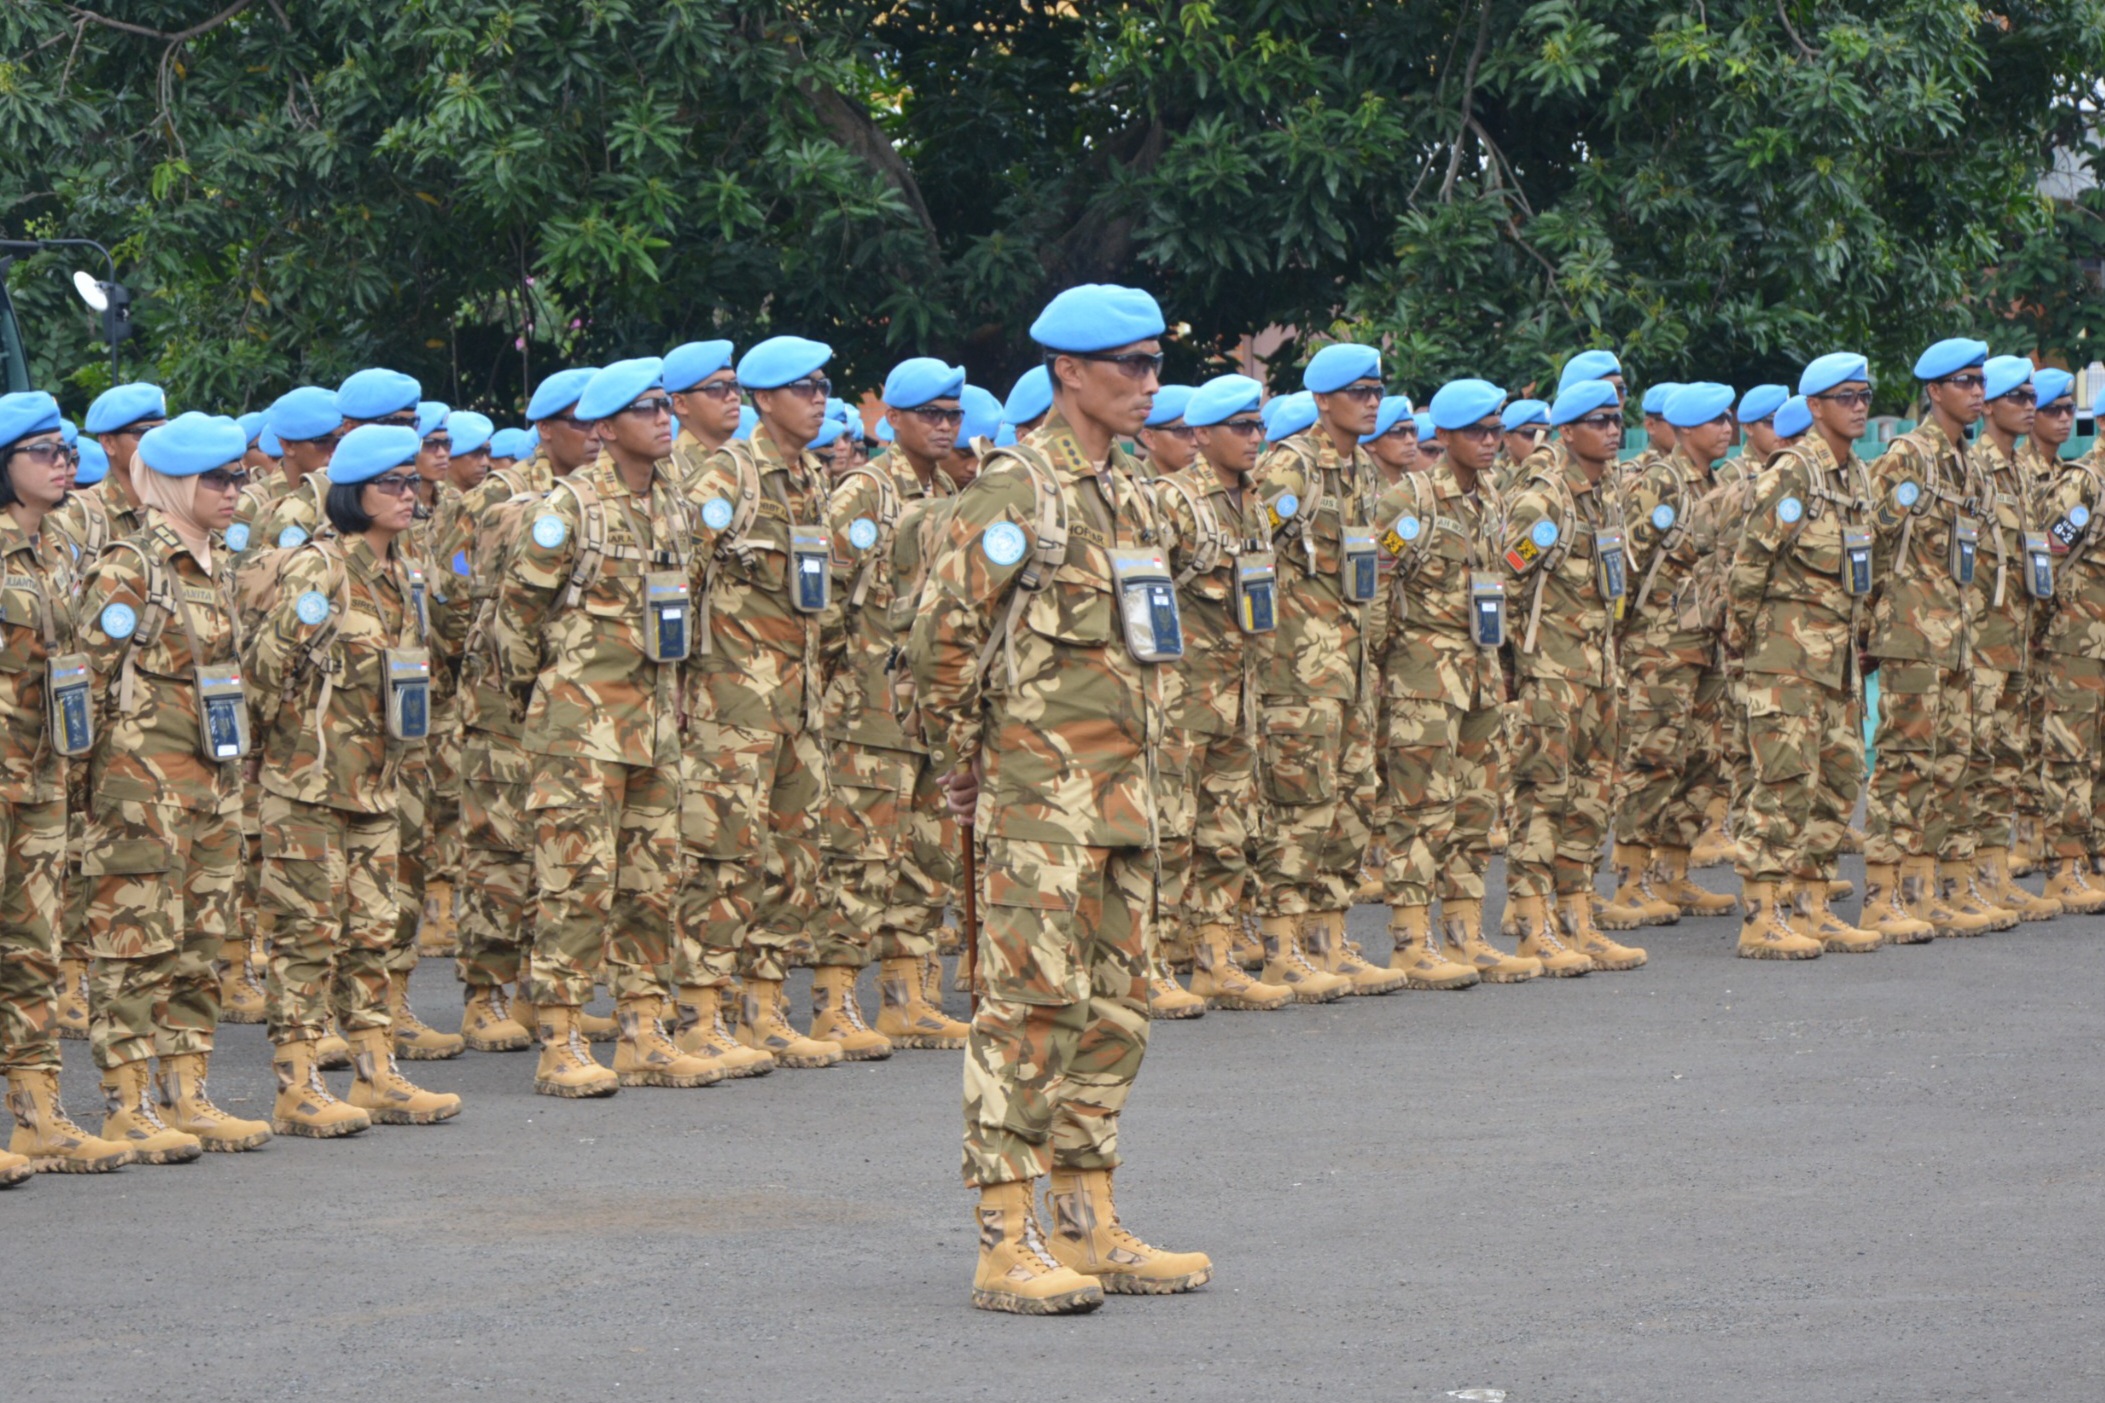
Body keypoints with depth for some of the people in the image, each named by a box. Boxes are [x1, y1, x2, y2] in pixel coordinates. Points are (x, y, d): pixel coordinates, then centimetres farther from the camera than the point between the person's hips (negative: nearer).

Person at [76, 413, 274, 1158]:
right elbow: (87, 678, -11)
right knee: (136, 946, -5)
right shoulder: (126, 570, -10)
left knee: (200, 948, 10)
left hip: (212, 789, 8)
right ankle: (128, 1110, -1)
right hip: (143, 791, -8)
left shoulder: (212, 572, 15)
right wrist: (106, 788, -13)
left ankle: (188, 1097, 16)